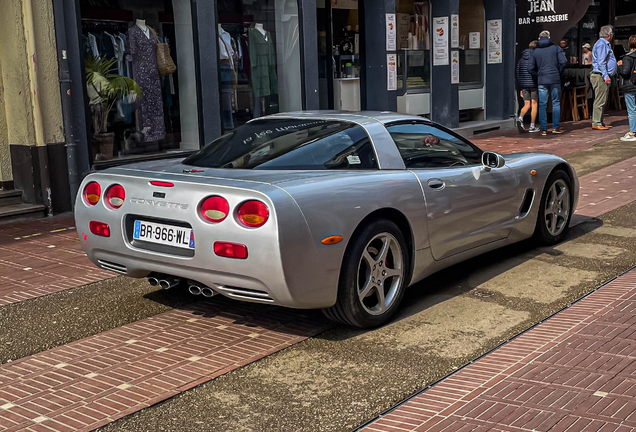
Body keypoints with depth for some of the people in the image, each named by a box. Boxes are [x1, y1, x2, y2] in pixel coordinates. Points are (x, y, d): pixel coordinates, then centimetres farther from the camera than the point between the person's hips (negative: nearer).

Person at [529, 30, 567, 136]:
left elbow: (531, 68, 5)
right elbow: (563, 62, -9)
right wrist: (559, 73, 5)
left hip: (542, 81, 1)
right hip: (555, 80, -1)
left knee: (542, 105, 3)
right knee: (556, 103, 8)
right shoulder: (556, 48, 2)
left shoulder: (536, 51, 7)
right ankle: (555, 127, 6)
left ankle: (544, 129, 2)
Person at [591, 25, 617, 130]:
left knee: (602, 101, 12)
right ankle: (596, 123, -9)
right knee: (600, 100, -10)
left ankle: (599, 122, 17)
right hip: (600, 76, -11)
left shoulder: (605, 44, 21)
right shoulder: (601, 44, -12)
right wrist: (606, 76, -22)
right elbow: (601, 62, -19)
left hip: (603, 76, 11)